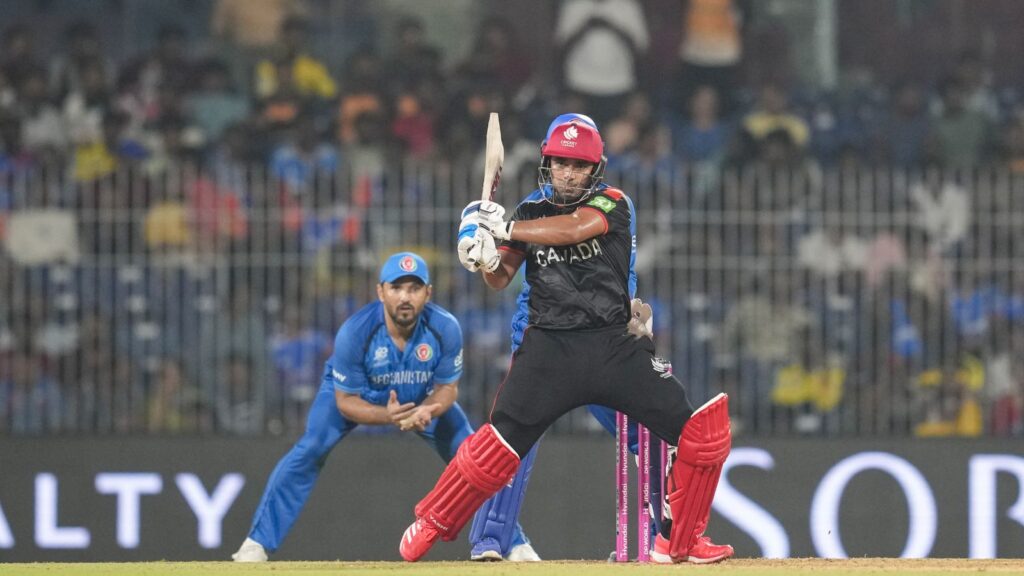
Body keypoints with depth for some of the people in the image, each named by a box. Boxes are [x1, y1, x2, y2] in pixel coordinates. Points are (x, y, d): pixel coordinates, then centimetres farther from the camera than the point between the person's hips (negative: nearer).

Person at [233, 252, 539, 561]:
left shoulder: (445, 329, -31)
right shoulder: (354, 332, -36)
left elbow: (447, 387, -16)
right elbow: (346, 401, -25)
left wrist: (425, 411, -39)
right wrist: (386, 416, -45)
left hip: (424, 398, 2)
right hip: (357, 393, -2)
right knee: (309, 451, -22)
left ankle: (514, 544, 8)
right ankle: (256, 543, -14)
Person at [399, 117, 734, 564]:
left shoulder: (613, 203, 0)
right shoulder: (531, 212, 10)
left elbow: (574, 228, -20)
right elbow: (501, 279, 9)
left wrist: (503, 229, -17)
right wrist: (485, 258, -14)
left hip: (614, 344, -1)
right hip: (549, 348, 1)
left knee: (699, 429, -10)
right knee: (502, 439, -10)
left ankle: (680, 542, 2)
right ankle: (429, 526, 7)